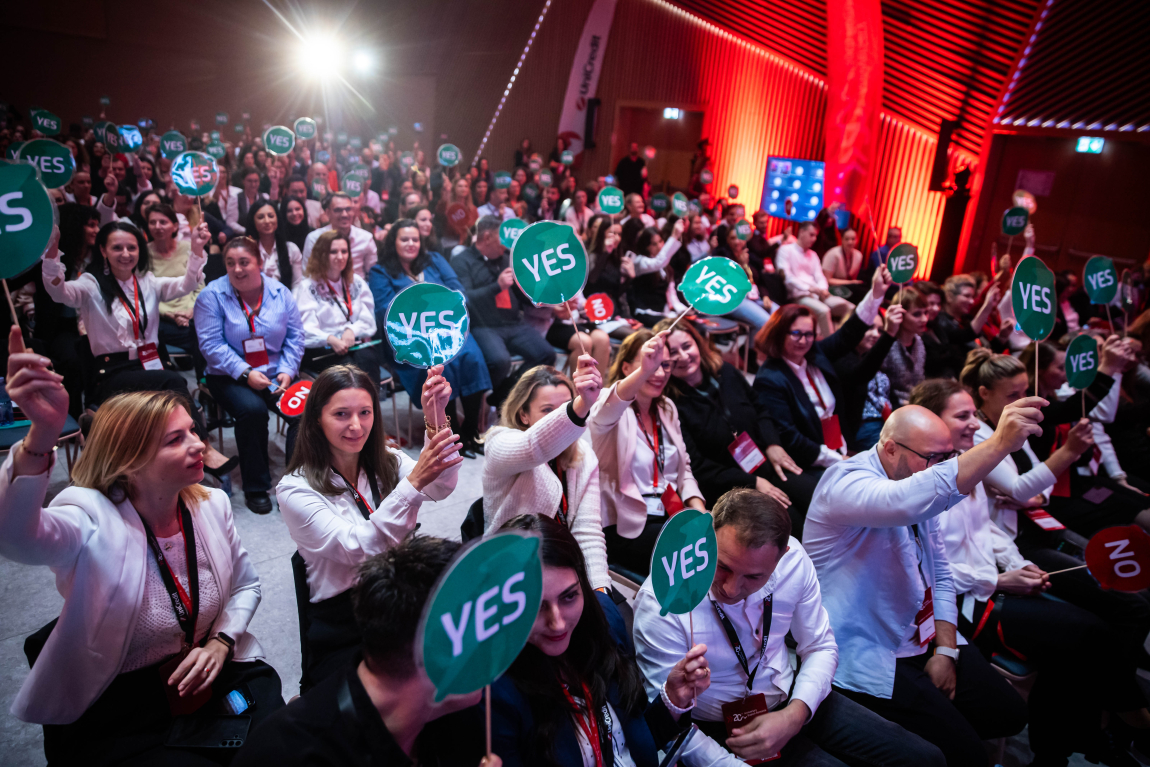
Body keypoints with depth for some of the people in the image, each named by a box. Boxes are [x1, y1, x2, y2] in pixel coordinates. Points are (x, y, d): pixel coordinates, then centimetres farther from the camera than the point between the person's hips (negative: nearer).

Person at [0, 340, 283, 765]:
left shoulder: (211, 505, -5)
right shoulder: (94, 520, -20)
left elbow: (245, 584, 11)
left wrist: (221, 641, -8)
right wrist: (41, 435, -59)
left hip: (204, 671, 4)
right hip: (110, 707, -4)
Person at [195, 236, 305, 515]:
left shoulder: (280, 293, 5)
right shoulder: (212, 295, -4)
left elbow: (295, 337, 6)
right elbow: (212, 345, -10)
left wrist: (287, 371, -9)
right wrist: (245, 373, -19)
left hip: (276, 374, 3)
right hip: (230, 377, -2)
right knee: (252, 408, -32)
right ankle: (256, 488, -14)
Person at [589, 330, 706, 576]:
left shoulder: (667, 408, 14)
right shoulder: (610, 405, -7)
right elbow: (604, 416, -34)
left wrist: (698, 509, -2)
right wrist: (645, 371, -52)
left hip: (673, 515, 7)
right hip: (624, 526, -6)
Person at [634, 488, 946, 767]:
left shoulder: (792, 560, -16)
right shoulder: (660, 603, -28)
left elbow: (821, 648, -1)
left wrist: (795, 715, -18)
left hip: (795, 701, 4)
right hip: (725, 727, -4)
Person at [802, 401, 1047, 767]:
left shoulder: (922, 487, 9)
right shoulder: (846, 482, -21)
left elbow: (940, 576, 10)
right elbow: (909, 502, -43)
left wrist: (946, 650, -2)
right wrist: (1000, 444, -46)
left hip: (922, 643, 9)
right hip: (866, 658, -9)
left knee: (1009, 715, 7)